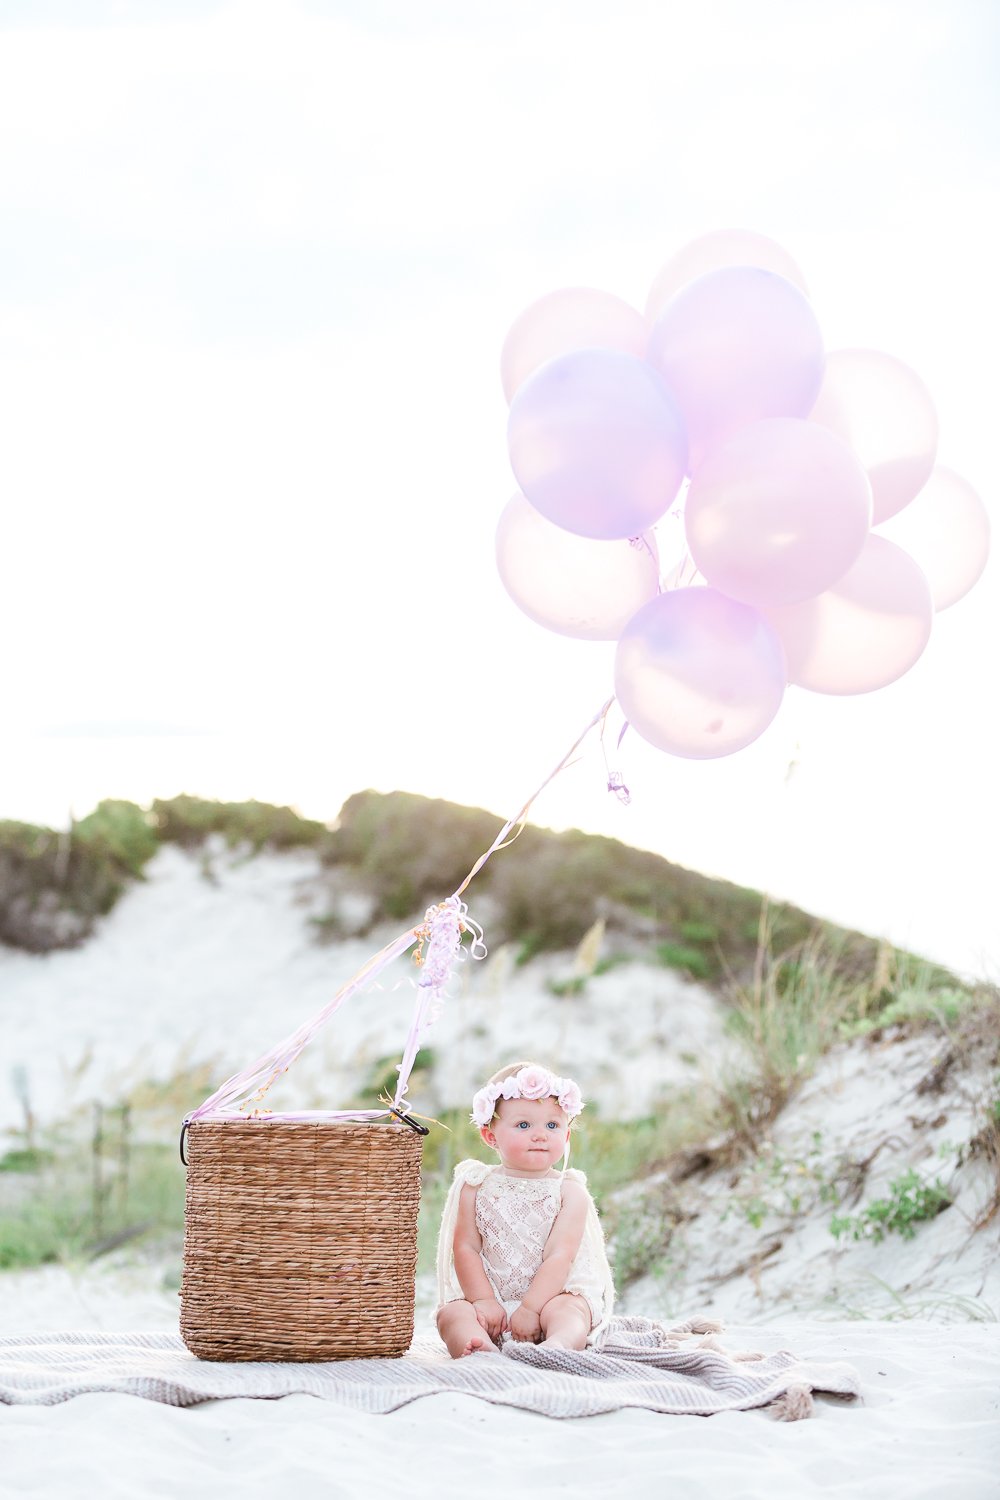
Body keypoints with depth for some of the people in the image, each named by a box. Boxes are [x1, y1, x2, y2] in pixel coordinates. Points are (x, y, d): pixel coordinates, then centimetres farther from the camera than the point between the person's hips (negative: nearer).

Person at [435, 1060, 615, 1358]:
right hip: (486, 1294, 2)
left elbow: (559, 1257, -10)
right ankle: (479, 1351, -54)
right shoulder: (476, 1186, 5)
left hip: (549, 1294, -1)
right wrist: (484, 1301, -13)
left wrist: (530, 1308, -21)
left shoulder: (569, 1192, 0)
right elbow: (465, 1248, 1)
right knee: (451, 1313, -25)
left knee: (567, 1310, -32)